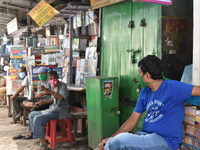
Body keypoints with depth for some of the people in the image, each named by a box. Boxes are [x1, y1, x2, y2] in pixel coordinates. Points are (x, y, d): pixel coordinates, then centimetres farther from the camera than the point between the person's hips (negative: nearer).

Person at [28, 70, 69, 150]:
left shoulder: (63, 85, -12)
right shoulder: (53, 87, 12)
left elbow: (61, 97, -32)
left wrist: (47, 90, -38)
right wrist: (42, 102, 15)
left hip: (61, 111, -9)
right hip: (52, 109, 9)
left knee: (37, 119, -24)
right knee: (31, 115, 12)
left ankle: (43, 143, -16)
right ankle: (39, 138, 11)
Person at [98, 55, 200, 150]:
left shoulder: (172, 87, -10)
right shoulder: (144, 92, 11)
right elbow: (133, 120, 10)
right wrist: (112, 138, 1)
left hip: (165, 140, -6)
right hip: (144, 134, 6)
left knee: (121, 140, -24)